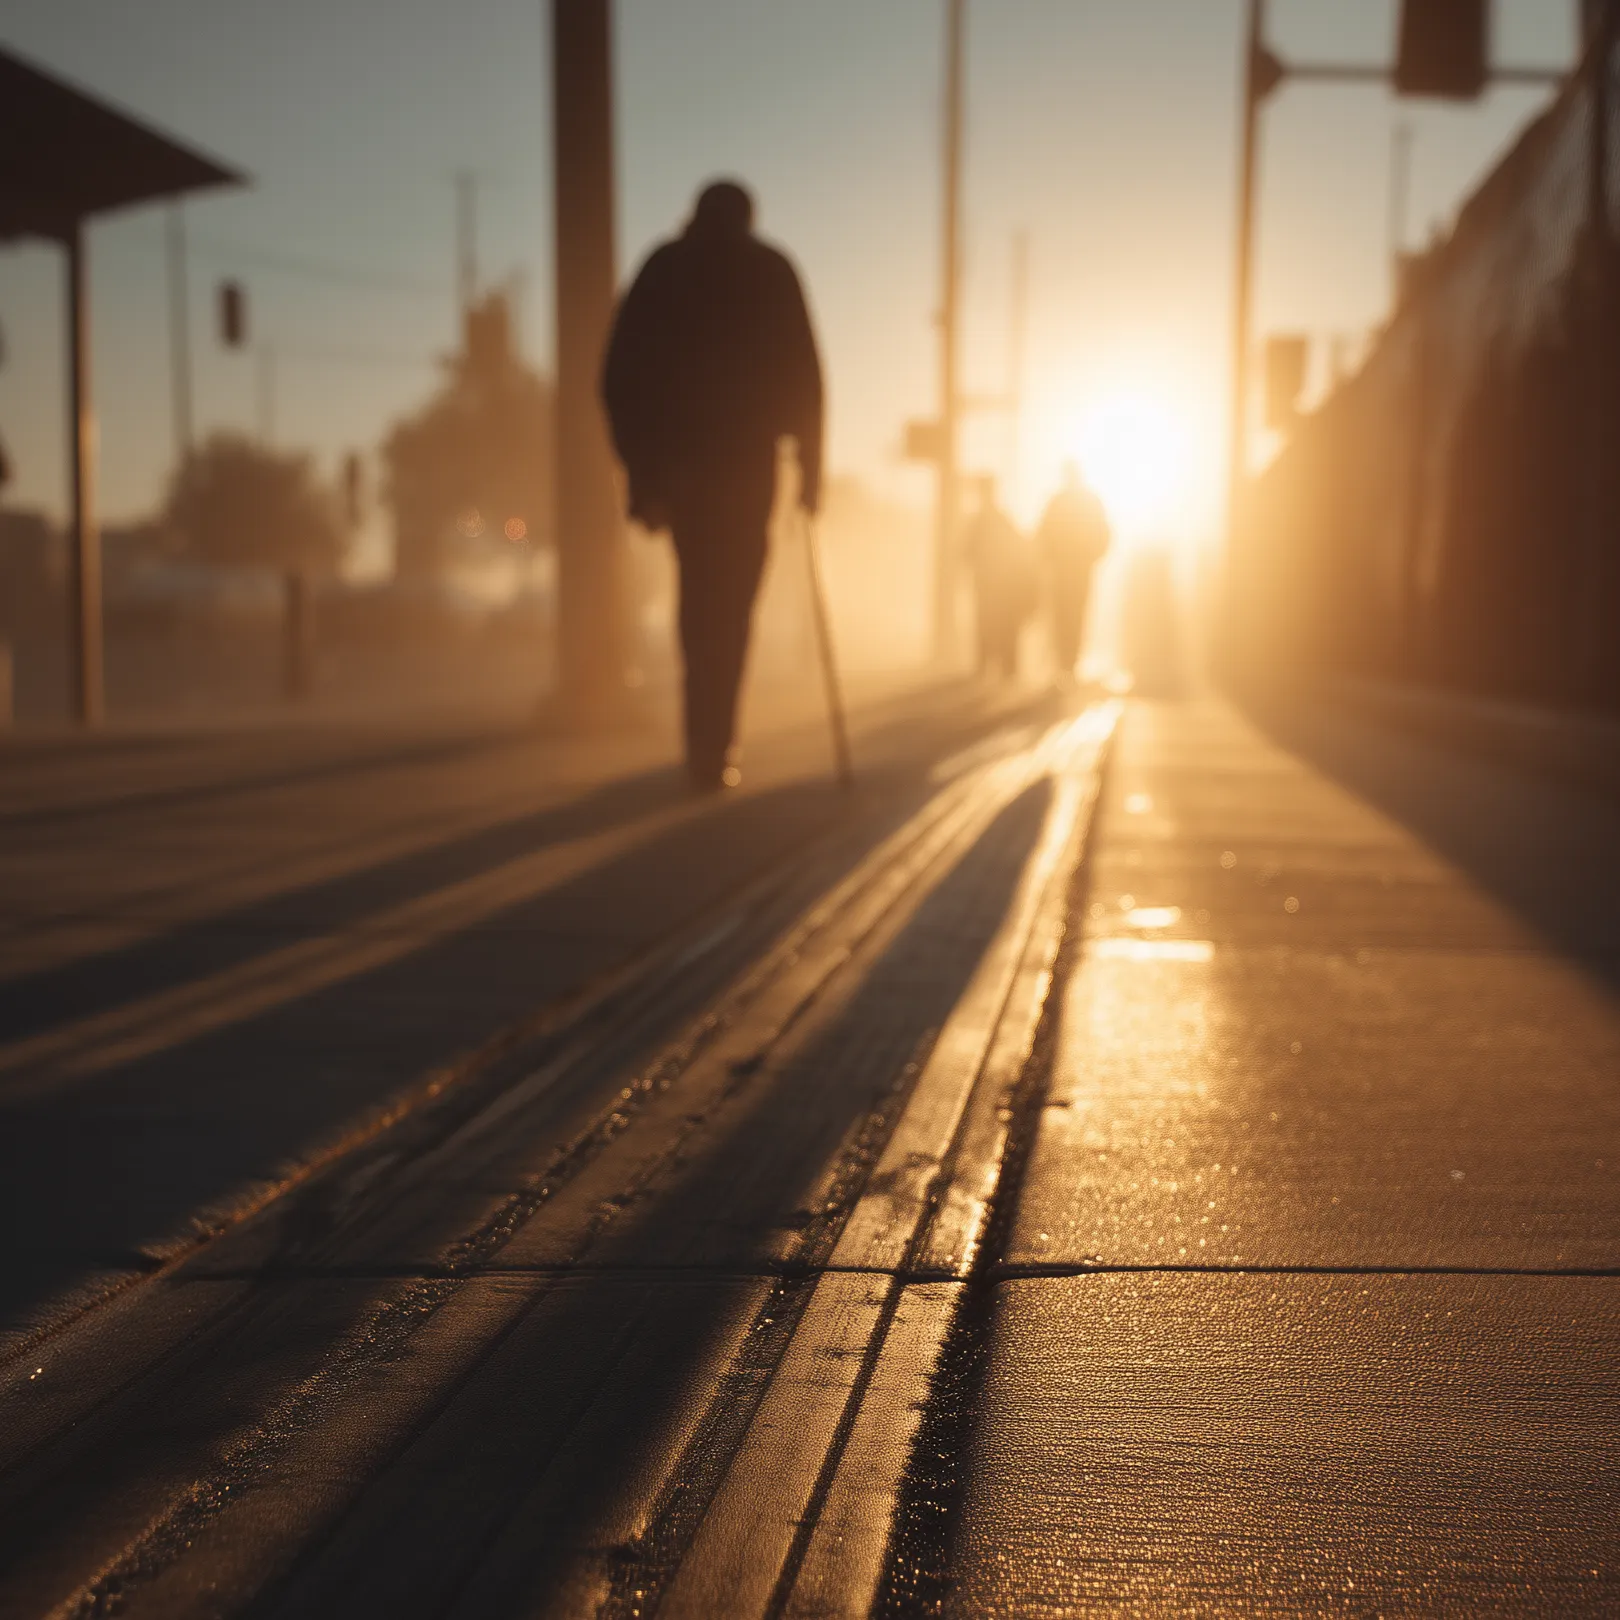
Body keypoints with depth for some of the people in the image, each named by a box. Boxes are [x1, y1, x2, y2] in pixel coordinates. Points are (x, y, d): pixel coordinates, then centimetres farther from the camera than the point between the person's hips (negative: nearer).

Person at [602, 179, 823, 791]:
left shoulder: (661, 269, 9)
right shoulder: (769, 270, 6)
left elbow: (619, 377, 3)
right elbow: (803, 373, -1)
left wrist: (642, 472, 6)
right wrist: (810, 464, 4)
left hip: (676, 460, 2)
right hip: (746, 459, -2)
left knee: (700, 592, 17)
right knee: (729, 601, -1)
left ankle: (706, 739, 20)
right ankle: (711, 748, -10)